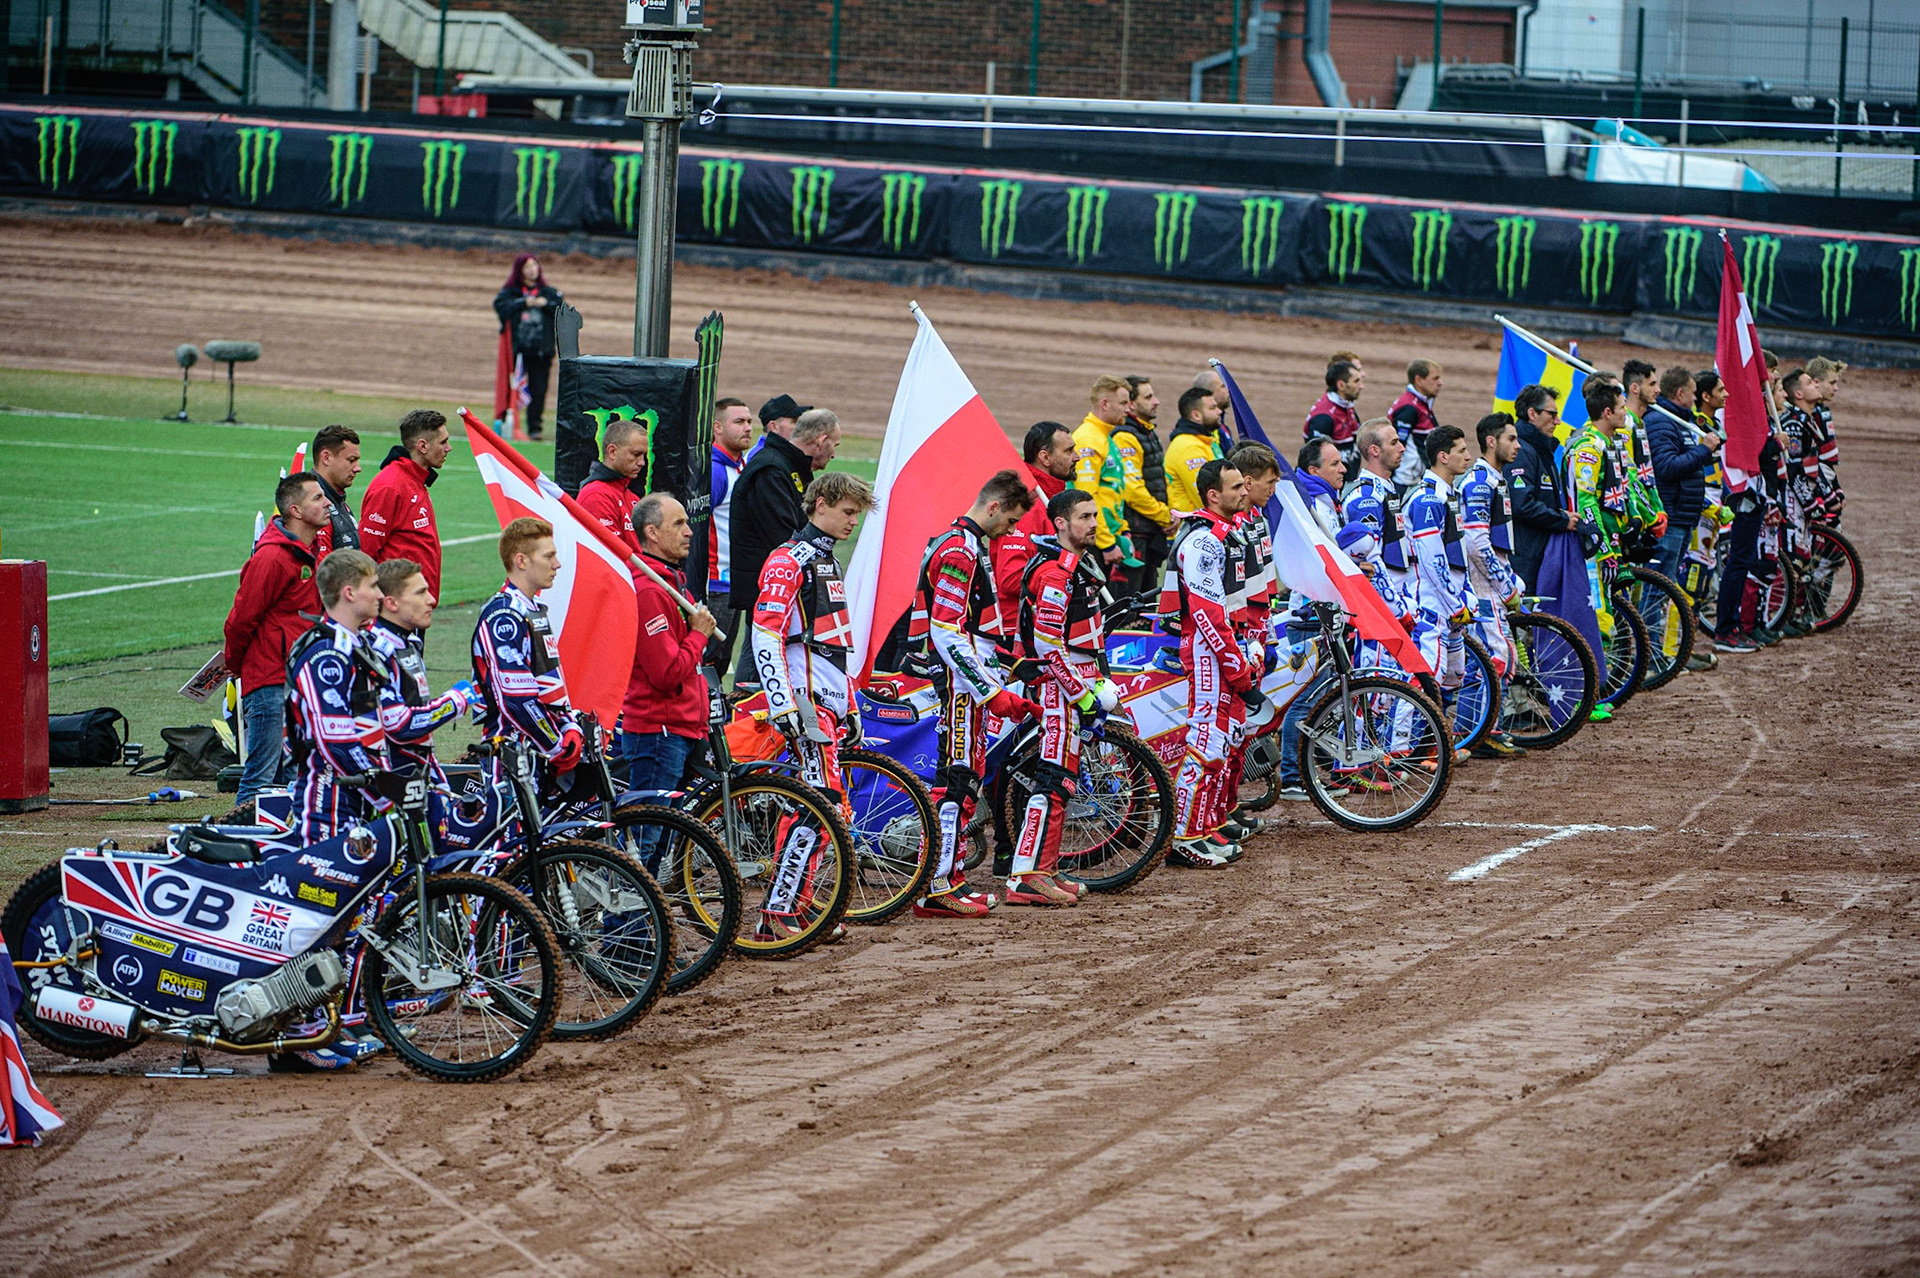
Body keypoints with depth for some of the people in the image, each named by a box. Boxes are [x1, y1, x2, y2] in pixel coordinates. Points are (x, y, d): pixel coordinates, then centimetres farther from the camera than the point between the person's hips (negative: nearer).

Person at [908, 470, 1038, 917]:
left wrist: (1000, 689, 24)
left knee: (965, 781, 12)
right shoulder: (958, 553, -16)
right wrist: (993, 693, -23)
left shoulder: (972, 547, 17)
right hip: (960, 681, -11)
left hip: (972, 682, 11)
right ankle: (938, 890, -11)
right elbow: (947, 636, -23)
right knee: (959, 782, -11)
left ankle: (952, 880, 17)